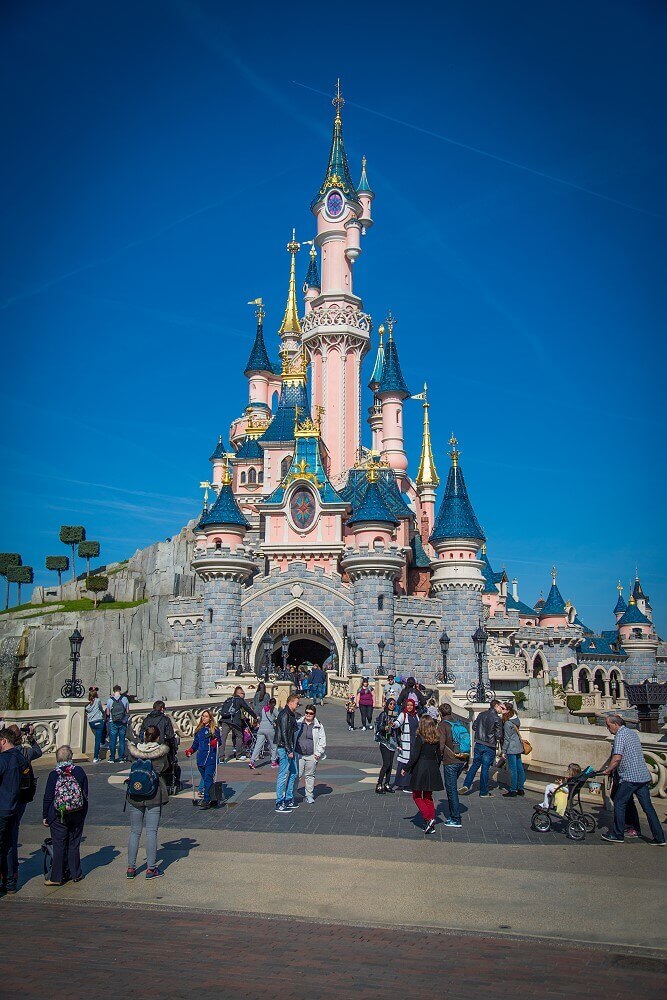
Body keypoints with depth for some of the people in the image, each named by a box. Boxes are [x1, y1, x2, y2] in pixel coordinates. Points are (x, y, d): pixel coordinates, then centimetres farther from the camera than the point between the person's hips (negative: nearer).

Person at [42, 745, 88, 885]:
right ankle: (76, 874, 20)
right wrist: (83, 814, 13)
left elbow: (48, 797, -6)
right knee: (74, 845, 13)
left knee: (59, 846, 6)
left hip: (58, 816, -2)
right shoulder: (79, 771, -4)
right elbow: (85, 794, 2)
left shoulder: (54, 774, -9)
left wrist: (45, 816, 5)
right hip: (77, 815, 2)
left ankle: (57, 877, 10)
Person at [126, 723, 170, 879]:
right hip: (154, 796, -3)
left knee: (135, 832, 13)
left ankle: (131, 868, 18)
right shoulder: (162, 751, -9)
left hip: (135, 795, 3)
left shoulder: (135, 750, -5)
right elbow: (165, 768, 5)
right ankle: (151, 869, 8)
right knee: (151, 832, 4)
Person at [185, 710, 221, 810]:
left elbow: (219, 741, -2)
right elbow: (195, 743, 19)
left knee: (208, 779, -11)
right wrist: (190, 750, 5)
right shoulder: (199, 730, 15)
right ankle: (211, 799, 17)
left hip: (211, 759, -5)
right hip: (200, 759, 5)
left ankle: (207, 801, -11)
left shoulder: (215, 729, 0)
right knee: (205, 779, 8)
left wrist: (216, 742, -23)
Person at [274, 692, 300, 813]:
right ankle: (279, 803, 0)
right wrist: (289, 750, -22)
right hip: (284, 748, -10)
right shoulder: (284, 714, -16)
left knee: (293, 773, 15)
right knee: (283, 775, -5)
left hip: (291, 748, 10)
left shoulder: (292, 715, 15)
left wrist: (293, 749, 17)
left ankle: (289, 799, 24)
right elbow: (284, 734, -20)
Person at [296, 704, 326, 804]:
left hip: (312, 755, 0)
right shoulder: (298, 723, 6)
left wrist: (318, 753, -1)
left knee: (310, 775, 7)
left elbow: (322, 740, 7)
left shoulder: (318, 726, 5)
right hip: (298, 754, 0)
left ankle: (309, 795, 18)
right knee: (297, 774, -1)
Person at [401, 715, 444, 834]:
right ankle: (431, 825, 13)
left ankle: (428, 818, -6)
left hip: (420, 769, -6)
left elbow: (414, 756, -15)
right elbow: (439, 756, 8)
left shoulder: (420, 738, -15)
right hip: (433, 769, 6)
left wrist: (405, 768, -5)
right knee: (428, 797, 15)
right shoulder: (436, 739, 2)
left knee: (417, 796, 10)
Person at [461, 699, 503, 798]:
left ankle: (466, 785, 9)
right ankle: (483, 792, 11)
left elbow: (474, 727, 11)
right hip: (489, 746, -5)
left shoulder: (481, 714, 4)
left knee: (475, 764, 16)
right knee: (485, 768, 3)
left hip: (478, 744, 5)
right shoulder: (496, 718, -13)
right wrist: (498, 739, 6)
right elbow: (499, 735, -15)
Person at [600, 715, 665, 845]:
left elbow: (617, 758, -20)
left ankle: (618, 835, 8)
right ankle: (659, 838, 8)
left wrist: (608, 770, -6)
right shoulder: (633, 733, 17)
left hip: (630, 777, -8)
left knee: (619, 804, 3)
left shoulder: (620, 735, -11)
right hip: (644, 776, 8)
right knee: (648, 807, 9)